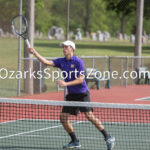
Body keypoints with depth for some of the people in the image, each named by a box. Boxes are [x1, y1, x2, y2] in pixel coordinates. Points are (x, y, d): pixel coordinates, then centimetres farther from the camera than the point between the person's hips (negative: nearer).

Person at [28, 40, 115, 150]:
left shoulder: (78, 62, -10)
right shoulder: (61, 61, 7)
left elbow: (80, 79, -15)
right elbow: (46, 62, 1)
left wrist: (66, 84, -24)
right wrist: (35, 53, -8)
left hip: (82, 93, -7)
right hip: (71, 95, 7)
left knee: (89, 115, -18)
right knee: (63, 117, -1)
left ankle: (108, 137, -10)